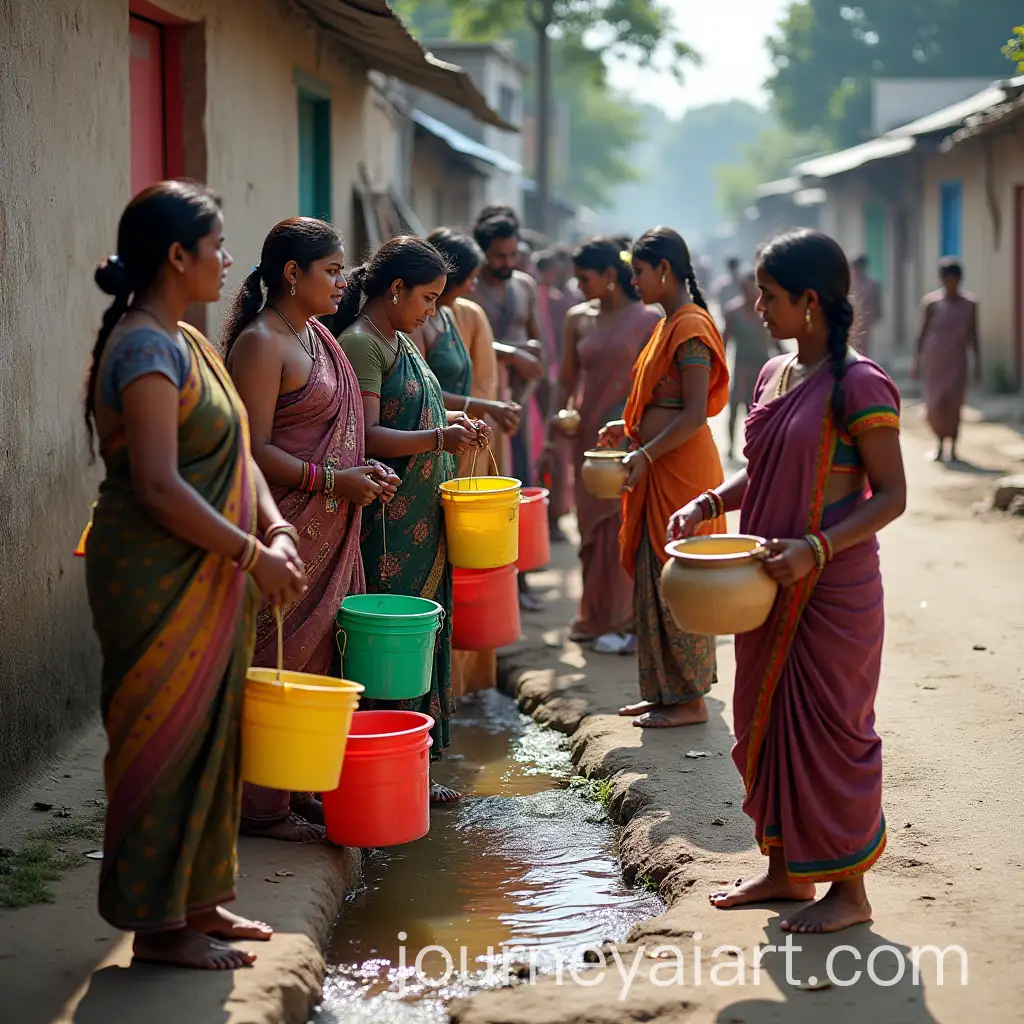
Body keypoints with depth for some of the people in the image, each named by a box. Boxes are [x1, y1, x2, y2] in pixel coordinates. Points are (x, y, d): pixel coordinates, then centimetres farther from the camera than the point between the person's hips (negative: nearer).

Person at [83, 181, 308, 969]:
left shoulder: (184, 341, 13)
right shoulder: (147, 348, -18)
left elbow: (235, 454, 15)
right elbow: (158, 486, -23)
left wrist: (275, 529, -1)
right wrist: (251, 553, -17)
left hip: (206, 579, 10)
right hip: (158, 579, -10)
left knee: (212, 736, 15)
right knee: (165, 741, -1)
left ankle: (197, 901, 26)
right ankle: (157, 925, 9)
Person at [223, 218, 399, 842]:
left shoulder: (317, 338, 16)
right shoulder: (260, 343, -12)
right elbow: (254, 450, -17)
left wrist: (363, 469, 7)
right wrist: (332, 479, -20)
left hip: (328, 533, 9)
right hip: (284, 528, -9)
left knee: (316, 659, 12)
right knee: (276, 661, -5)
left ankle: (301, 789, 21)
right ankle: (261, 806, 2)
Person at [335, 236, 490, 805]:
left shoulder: (400, 342, 18)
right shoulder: (360, 344, -12)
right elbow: (366, 436, -20)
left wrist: (452, 422, 12)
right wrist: (437, 438, -27)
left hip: (420, 524, 10)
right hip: (384, 527, -10)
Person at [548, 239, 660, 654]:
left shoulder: (647, 320, -5)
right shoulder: (578, 318, 7)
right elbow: (567, 377, 12)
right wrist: (558, 414, -1)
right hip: (588, 434, 4)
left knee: (623, 527, -2)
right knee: (592, 526, 8)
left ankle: (617, 620, 8)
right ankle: (596, 618, 18)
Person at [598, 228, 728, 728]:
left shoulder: (690, 327, -15)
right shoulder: (669, 324, 15)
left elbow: (694, 413, -21)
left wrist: (646, 454, -22)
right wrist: (631, 428, 13)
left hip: (683, 470, -10)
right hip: (661, 470, 10)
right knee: (653, 579, 13)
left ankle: (689, 700, 4)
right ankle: (664, 690, 20)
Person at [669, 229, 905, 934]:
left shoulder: (858, 385, -16)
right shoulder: (775, 375, 9)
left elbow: (891, 495, -15)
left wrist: (817, 548, -26)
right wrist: (709, 505, 1)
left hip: (833, 588, -8)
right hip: (771, 585, 8)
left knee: (830, 728, 0)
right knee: (767, 720, 14)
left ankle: (849, 889, 13)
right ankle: (784, 868, 28)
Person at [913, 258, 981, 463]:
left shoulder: (969, 304, 2)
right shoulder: (931, 302, -1)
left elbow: (973, 336, 8)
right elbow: (923, 333, 3)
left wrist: (977, 363, 5)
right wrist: (917, 362, 1)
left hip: (956, 361, 0)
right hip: (933, 360, 0)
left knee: (954, 404, -4)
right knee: (935, 404, 0)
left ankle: (952, 447, 5)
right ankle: (940, 444, 19)